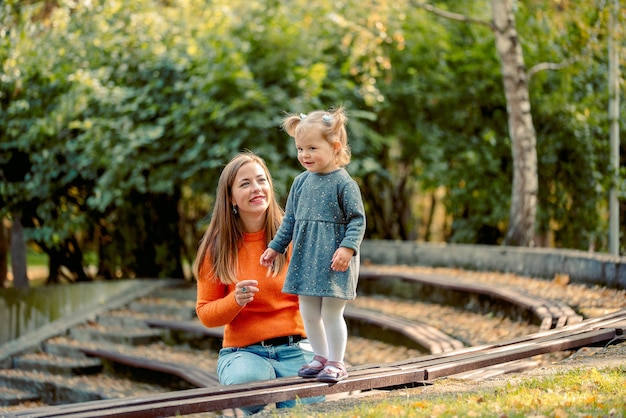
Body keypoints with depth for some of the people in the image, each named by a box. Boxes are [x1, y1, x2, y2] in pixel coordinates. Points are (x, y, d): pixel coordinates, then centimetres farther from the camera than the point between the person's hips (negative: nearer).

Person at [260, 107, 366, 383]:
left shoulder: (343, 183, -10)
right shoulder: (301, 182, 9)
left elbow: (357, 219, -10)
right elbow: (290, 220, 19)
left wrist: (347, 248, -22)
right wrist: (276, 247, 19)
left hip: (334, 261, -6)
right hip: (305, 259, 6)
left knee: (331, 313, -2)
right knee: (308, 313, 11)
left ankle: (336, 363, 10)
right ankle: (320, 358, 26)